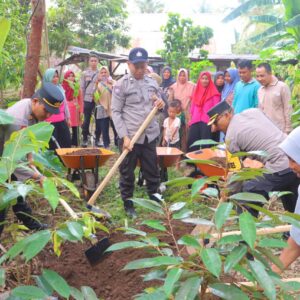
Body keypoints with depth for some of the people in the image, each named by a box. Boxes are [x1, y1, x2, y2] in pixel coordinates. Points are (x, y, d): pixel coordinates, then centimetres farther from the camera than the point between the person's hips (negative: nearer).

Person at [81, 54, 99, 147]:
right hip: (87, 99, -1)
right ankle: (85, 138, 14)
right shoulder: (85, 73, 4)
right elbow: (82, 88, 3)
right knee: (86, 119, 4)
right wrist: (81, 100, -1)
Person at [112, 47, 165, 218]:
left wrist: (161, 104, -6)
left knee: (152, 169, 14)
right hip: (130, 136, -4)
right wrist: (124, 136, -16)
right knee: (127, 172, 7)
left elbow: (157, 107, 20)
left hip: (150, 135, 4)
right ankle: (128, 203, 22)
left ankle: (155, 199, 30)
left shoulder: (152, 83, 9)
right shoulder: (121, 84, -6)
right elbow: (116, 112, -9)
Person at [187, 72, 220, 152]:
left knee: (205, 145, -5)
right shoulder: (196, 91, 16)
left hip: (208, 122, -4)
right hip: (195, 121, 5)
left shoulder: (213, 93, 2)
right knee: (191, 143, 0)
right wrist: (191, 118, 16)